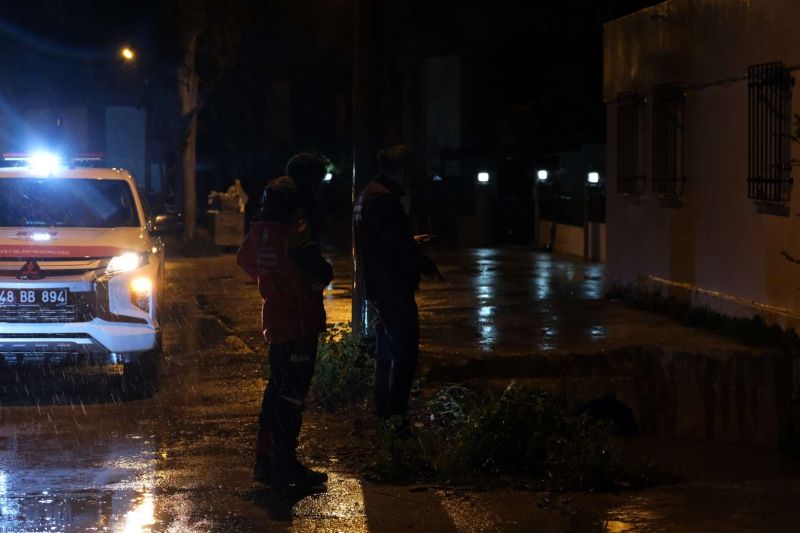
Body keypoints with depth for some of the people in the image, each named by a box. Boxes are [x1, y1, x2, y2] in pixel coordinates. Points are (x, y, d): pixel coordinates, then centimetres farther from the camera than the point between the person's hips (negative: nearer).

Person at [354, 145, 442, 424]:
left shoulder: (367, 195, 13)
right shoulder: (385, 200, -20)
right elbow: (401, 248, -20)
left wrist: (412, 246, 23)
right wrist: (427, 266, -6)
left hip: (375, 285, 11)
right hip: (392, 287, -11)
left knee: (386, 352, 18)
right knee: (405, 352, -7)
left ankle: (383, 412, 25)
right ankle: (396, 415, -6)